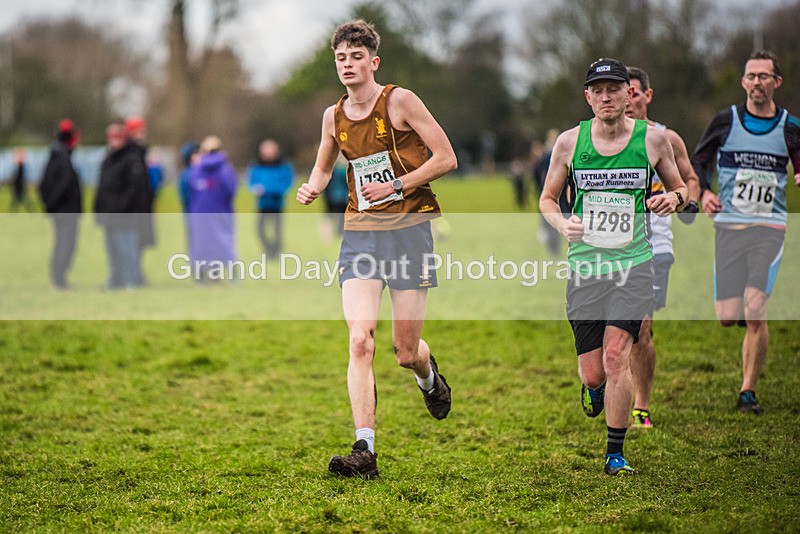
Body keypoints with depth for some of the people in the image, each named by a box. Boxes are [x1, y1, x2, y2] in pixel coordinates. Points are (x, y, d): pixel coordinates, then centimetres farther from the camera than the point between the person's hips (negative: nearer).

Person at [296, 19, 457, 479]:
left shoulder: (400, 101, -6)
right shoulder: (334, 117, 9)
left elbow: (446, 158, -6)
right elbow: (324, 166, 28)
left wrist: (396, 186, -14)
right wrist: (313, 187, 5)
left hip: (409, 229, -3)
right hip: (360, 233, 3)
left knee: (406, 352, 1)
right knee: (360, 340, -14)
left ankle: (428, 375, 40)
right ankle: (365, 451, -15)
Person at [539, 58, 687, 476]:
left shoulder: (652, 138, 0)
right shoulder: (569, 142, 1)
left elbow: (678, 187, 15)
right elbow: (547, 198, 12)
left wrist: (673, 199, -9)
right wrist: (561, 223, -9)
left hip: (632, 263, -1)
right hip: (584, 265, 1)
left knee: (616, 355, -16)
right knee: (593, 372, 2)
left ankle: (615, 454, -3)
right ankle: (594, 388, 42)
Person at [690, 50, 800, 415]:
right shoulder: (726, 121, 4)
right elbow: (698, 161, 13)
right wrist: (704, 192, -5)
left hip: (769, 228, -1)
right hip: (728, 226, 1)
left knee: (755, 312, -15)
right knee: (727, 319, -4)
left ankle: (748, 392, -4)